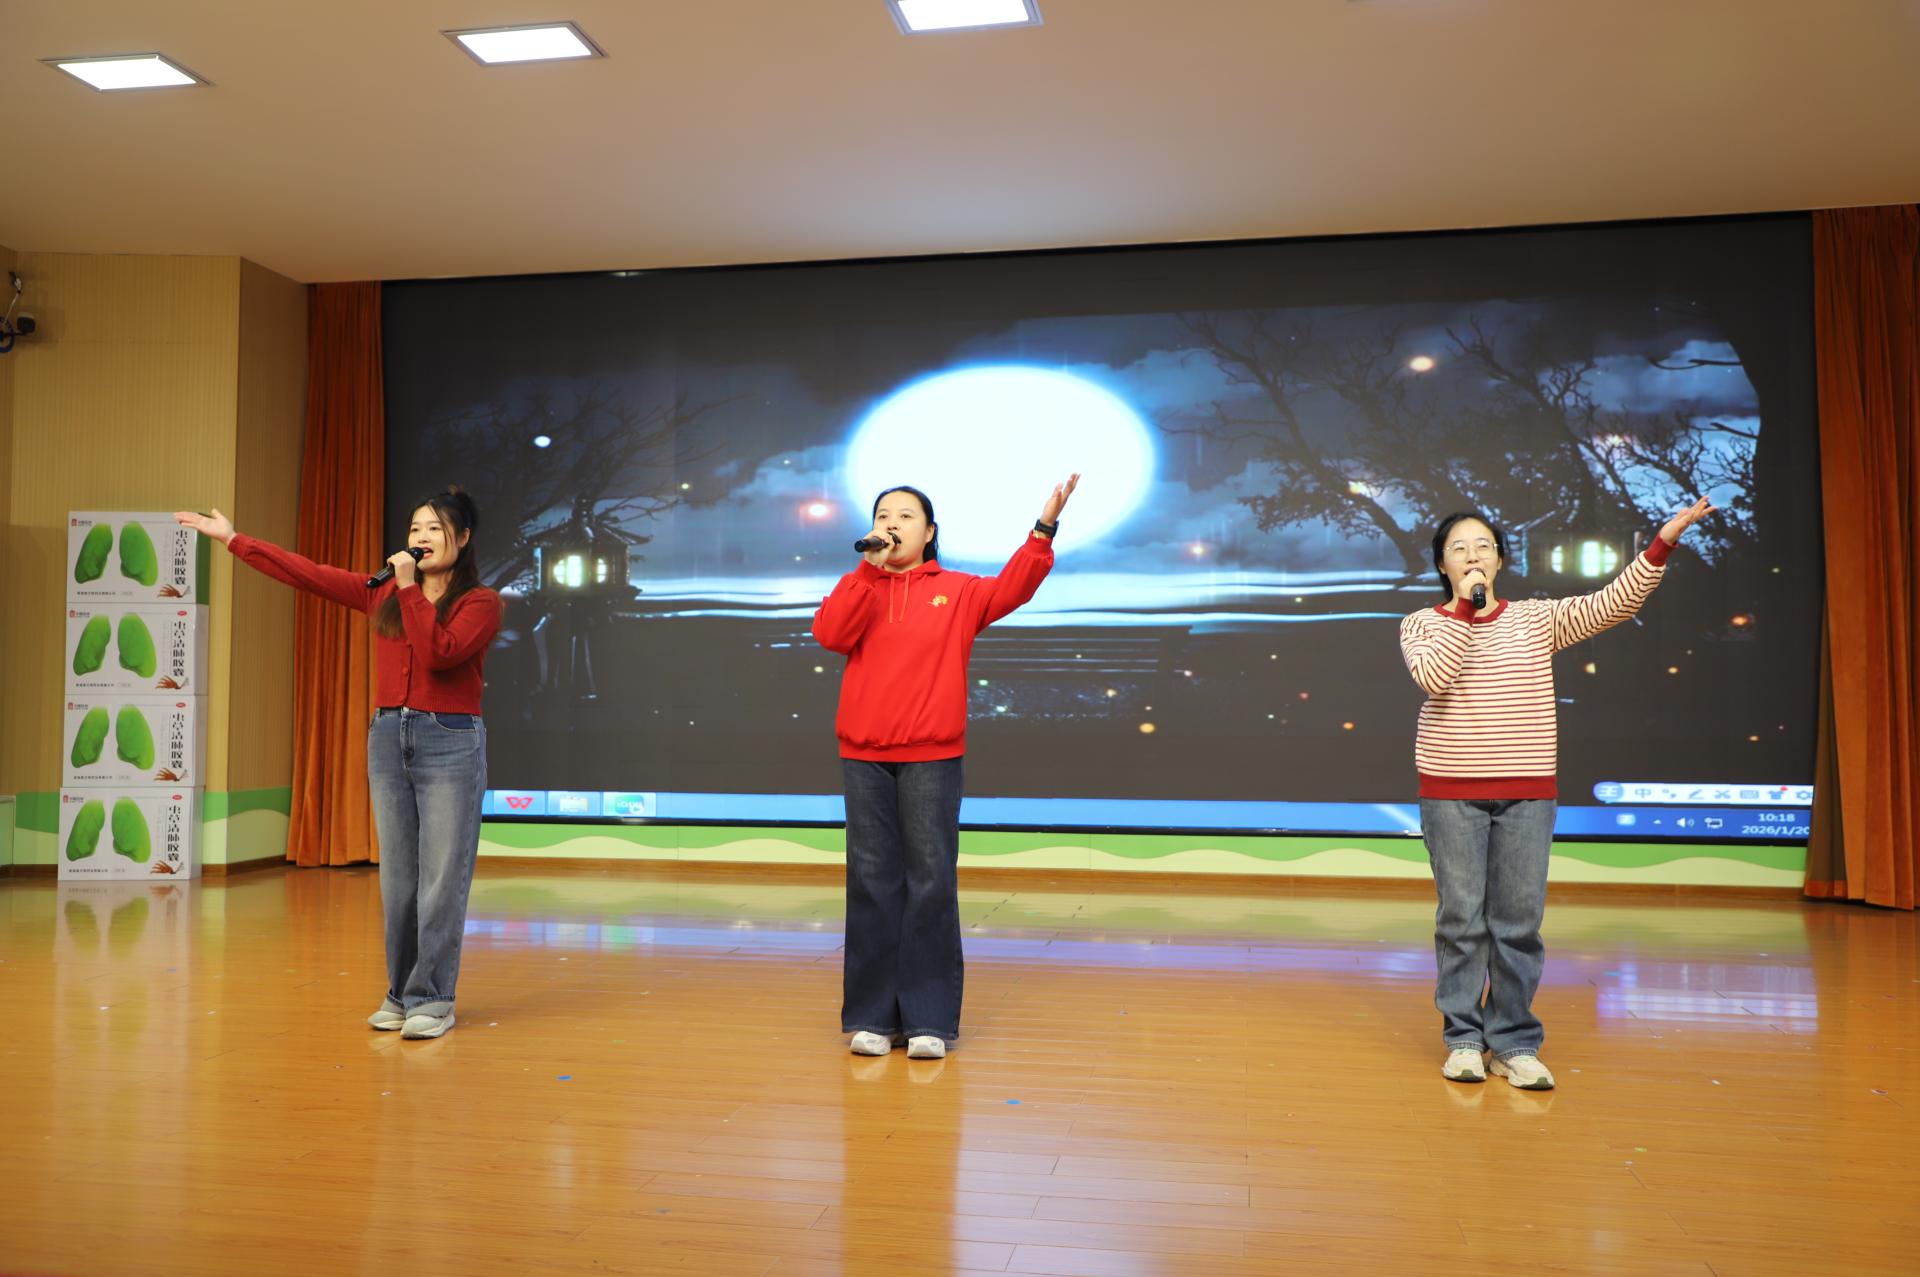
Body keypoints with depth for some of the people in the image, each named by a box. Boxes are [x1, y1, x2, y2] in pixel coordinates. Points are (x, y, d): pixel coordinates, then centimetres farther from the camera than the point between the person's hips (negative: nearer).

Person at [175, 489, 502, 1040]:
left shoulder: (481, 602, -2)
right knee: (397, 878, 9)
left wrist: (410, 588, -14)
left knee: (442, 879, -4)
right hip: (388, 739, 5)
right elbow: (308, 574, 13)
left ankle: (431, 999, 3)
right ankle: (401, 992, 18)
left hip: (450, 745, -5)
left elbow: (438, 653, -17)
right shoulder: (383, 593, 12)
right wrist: (232, 538, 13)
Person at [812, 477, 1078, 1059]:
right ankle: (872, 1017, 12)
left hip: (932, 759, -2)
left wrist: (1044, 530, -16)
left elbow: (1011, 589, -5)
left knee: (931, 881, -1)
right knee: (872, 882, 4)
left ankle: (930, 1019, 6)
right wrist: (870, 569, -10)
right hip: (863, 759, 2)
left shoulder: (956, 591, 9)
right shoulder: (860, 588, 12)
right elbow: (829, 634, -6)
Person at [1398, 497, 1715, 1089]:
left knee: (1519, 922, 3)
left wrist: (1663, 541, -9)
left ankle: (1514, 1043, 14)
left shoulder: (1538, 619, 9)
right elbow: (1433, 678, -16)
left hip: (1527, 794, 2)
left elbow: (1613, 603, 0)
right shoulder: (1422, 625, 3)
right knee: (1461, 918, 2)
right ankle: (1463, 1039, 13)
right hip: (1452, 794, -2)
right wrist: (1463, 607, -13)